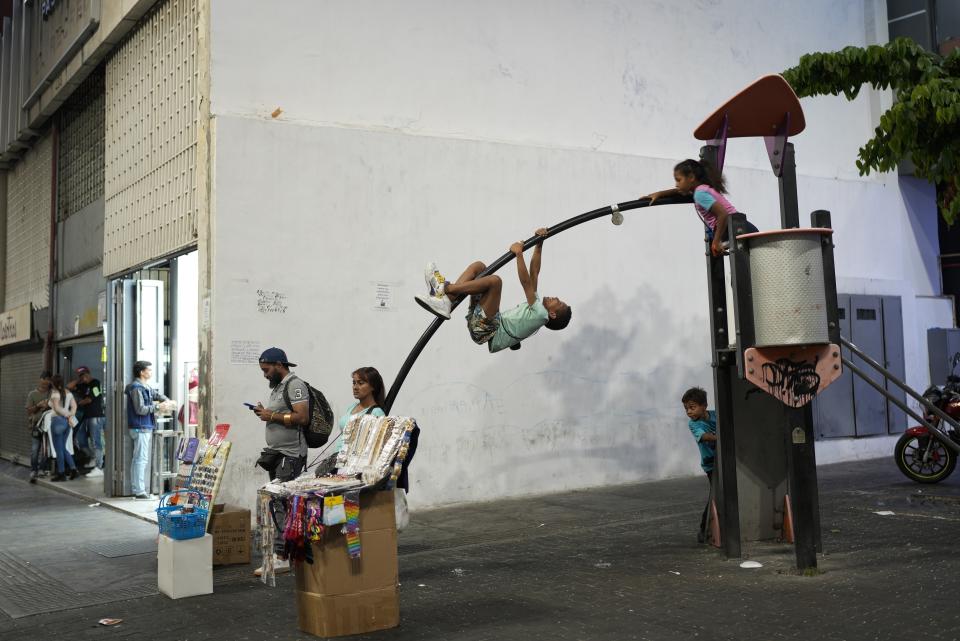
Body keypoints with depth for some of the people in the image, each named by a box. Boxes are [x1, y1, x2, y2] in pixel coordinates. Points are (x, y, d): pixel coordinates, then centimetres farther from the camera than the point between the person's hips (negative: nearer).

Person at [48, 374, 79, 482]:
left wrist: (67, 415, -8)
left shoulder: (54, 393, -10)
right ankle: (73, 469, 8)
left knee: (59, 449, 1)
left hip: (58, 420, -7)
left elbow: (57, 408, -19)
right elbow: (74, 405, 5)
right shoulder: (68, 392, 10)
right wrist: (70, 415, -5)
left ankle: (61, 474, 5)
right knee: (64, 448, 17)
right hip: (67, 422, 7)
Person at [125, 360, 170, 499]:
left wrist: (165, 399, 9)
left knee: (138, 459, 13)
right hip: (140, 428, -10)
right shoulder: (136, 388, -14)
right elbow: (140, 409, -20)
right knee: (141, 459, -9)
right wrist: (157, 406, -16)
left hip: (145, 427, 10)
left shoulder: (145, 387, 15)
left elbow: (155, 394, 29)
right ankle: (139, 491, -8)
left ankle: (137, 489, 19)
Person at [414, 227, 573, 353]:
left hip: (488, 332, -9)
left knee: (494, 280, -30)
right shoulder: (537, 306, 24)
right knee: (479, 266, 7)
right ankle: (446, 300, -16)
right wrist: (539, 244, 15)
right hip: (480, 324, 9)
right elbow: (534, 273, 20)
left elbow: (526, 282, -13)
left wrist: (519, 254, -12)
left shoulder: (541, 314, -2)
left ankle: (444, 288, -23)